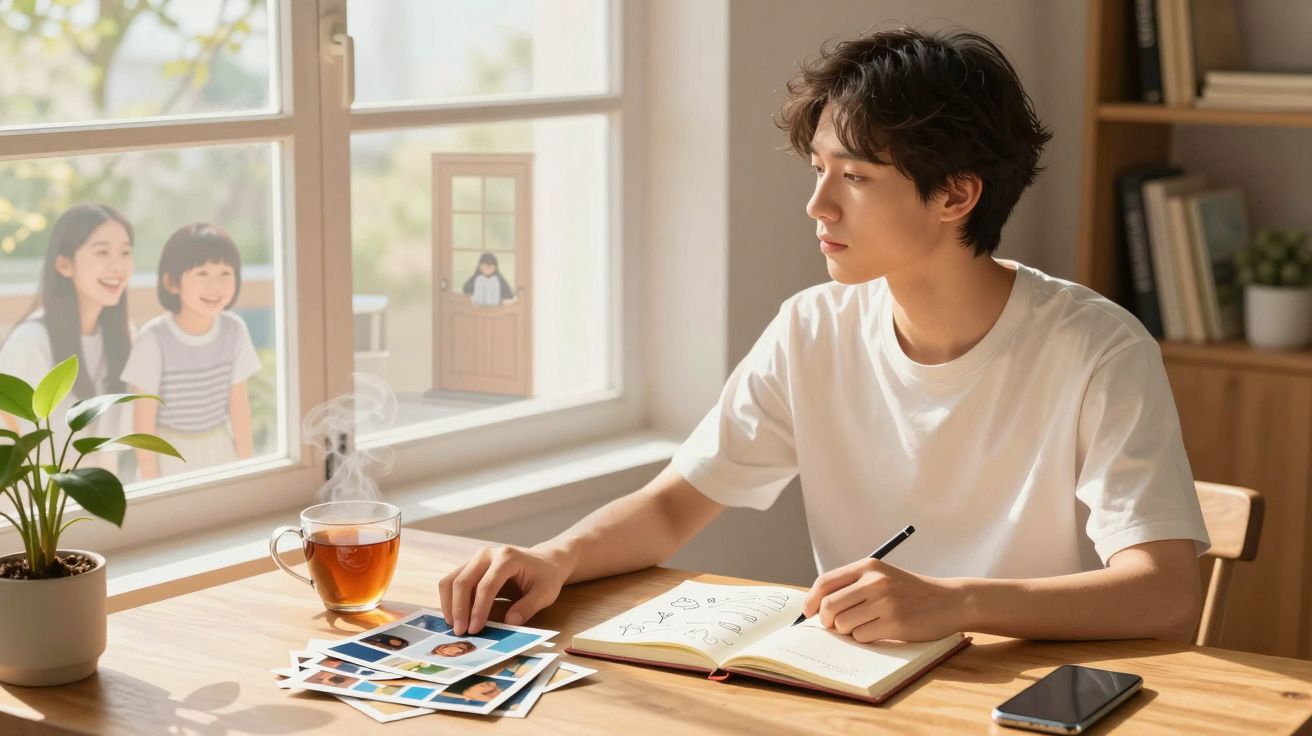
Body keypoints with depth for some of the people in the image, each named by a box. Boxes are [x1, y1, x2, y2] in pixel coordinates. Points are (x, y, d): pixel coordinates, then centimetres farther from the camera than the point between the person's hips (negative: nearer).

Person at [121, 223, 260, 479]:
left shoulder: (234, 330, -10)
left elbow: (238, 402, 1)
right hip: (169, 452, -3)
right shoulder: (154, 339, -20)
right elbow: (144, 415, -13)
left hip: (219, 449, 3)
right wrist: (151, 481, -10)